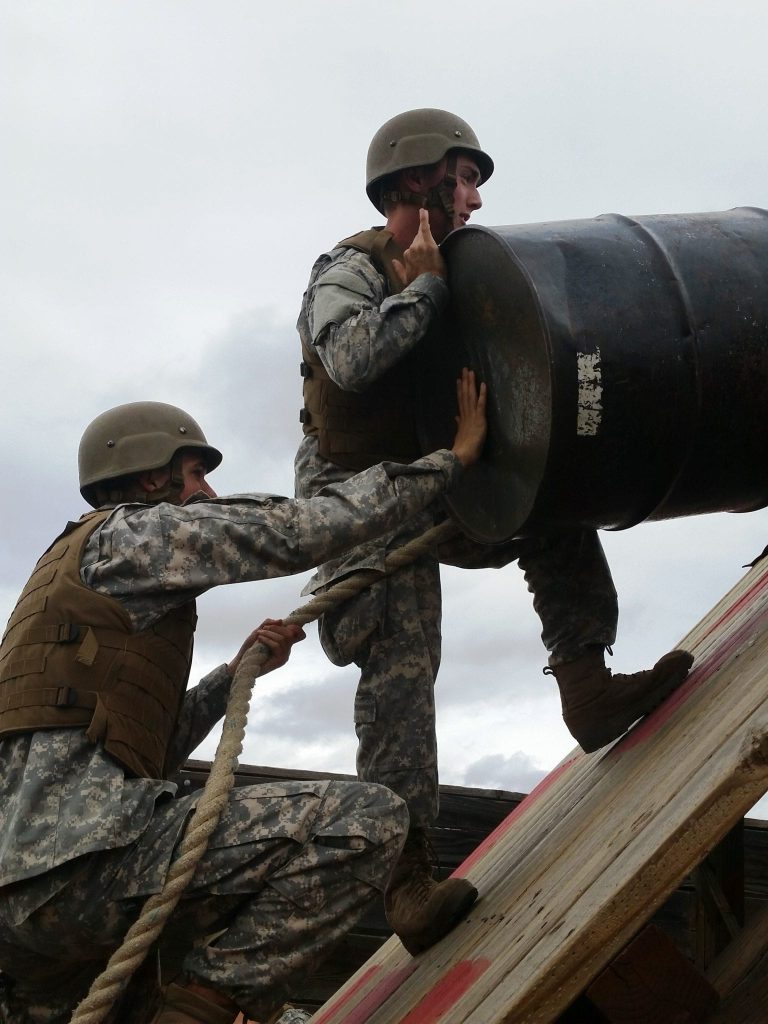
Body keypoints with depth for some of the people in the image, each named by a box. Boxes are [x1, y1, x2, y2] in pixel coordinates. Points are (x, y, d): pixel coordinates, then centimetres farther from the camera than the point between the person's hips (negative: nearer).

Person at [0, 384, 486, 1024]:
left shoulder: (73, 571, 32)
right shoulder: (133, 532, 4)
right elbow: (310, 529, -1)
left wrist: (236, 672, 21)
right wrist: (454, 456, 8)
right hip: (78, 851, -10)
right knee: (367, 821, -17)